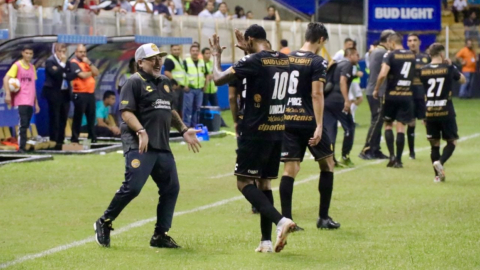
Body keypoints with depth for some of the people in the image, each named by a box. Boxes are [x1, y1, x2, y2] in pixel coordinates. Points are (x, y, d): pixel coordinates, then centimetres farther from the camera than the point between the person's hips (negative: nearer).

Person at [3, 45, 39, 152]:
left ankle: (23, 146, 13)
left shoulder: (32, 67, 15)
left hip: (30, 102, 6)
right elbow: (6, 79, -10)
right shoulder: (17, 65, -2)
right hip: (21, 100, -6)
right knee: (23, 123, -15)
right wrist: (7, 94, -21)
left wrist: (36, 103, 18)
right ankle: (21, 147, -16)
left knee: (26, 124, 7)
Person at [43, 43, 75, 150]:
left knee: (63, 119, 6)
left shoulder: (67, 63, 15)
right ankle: (53, 142, -4)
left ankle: (60, 141, 11)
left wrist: (63, 74, -13)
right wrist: (62, 64, -13)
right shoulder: (50, 61, -5)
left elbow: (70, 76, 4)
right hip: (54, 93, -6)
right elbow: (55, 73, -20)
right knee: (54, 119, -6)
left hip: (65, 93, 6)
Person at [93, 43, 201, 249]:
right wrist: (141, 131, -27)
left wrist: (183, 130, 20)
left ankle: (160, 235, 11)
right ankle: (104, 223, 1)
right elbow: (126, 112, -14)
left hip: (162, 147, 8)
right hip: (138, 146, -8)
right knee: (132, 187, -17)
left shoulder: (165, 83, 19)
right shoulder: (135, 82, -5)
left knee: (171, 189, 3)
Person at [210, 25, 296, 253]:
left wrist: (216, 56, 7)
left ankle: (280, 220, -22)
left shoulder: (253, 62, -14)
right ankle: (266, 241, 10)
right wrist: (249, 52, 36)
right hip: (277, 131, 7)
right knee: (264, 182, 14)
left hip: (255, 132, -7)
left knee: (245, 182, -2)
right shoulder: (284, 60, 8)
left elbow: (218, 79, -10)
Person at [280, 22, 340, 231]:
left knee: (290, 168, 3)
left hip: (287, 120, 5)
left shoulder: (287, 59, 9)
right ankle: (323, 218, 11)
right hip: (308, 121, -5)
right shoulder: (317, 62, -8)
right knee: (327, 165, 11)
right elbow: (316, 94, -16)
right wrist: (319, 126, -18)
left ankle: (285, 219, -4)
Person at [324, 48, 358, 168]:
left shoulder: (338, 65, 23)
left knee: (329, 129, 7)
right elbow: (342, 81, -16)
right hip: (337, 100, -8)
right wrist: (346, 100, -22)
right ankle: (345, 158, 6)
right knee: (349, 127, 5)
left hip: (327, 99, 8)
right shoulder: (348, 65, -2)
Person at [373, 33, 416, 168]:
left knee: (388, 124, 11)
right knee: (401, 127, 4)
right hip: (406, 95, 3)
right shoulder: (411, 55, 8)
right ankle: (398, 160, 2)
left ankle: (392, 156, -2)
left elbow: (383, 74, -20)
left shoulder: (390, 56, -9)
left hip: (392, 95, -3)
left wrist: (376, 89, -8)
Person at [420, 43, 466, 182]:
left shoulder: (423, 71, 1)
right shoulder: (448, 69, -6)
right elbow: (463, 80, 11)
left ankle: (438, 175, 8)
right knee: (451, 141, 7)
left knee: (434, 144, 10)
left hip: (430, 112, 3)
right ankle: (440, 162, -18)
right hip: (446, 112, -3)